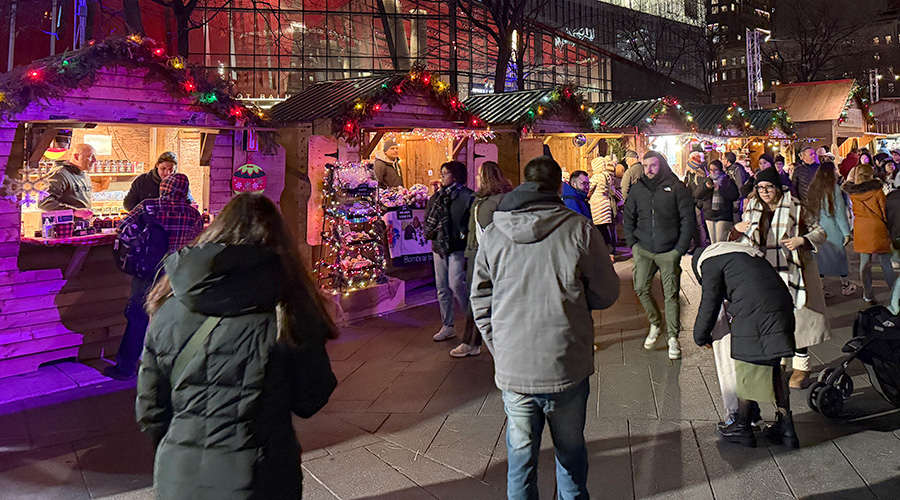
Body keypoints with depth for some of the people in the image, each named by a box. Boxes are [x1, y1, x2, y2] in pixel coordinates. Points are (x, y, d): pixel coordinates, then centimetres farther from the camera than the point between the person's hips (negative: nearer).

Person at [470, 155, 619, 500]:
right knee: (570, 452, 20)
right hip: (567, 367, -1)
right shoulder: (579, 230, -7)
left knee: (520, 459, 13)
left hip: (512, 368, 1)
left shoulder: (492, 234, 1)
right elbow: (607, 294, 1)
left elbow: (480, 301, 7)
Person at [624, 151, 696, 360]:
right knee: (641, 288, -4)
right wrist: (632, 243, 5)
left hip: (669, 251, -3)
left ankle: (673, 337, 13)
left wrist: (680, 248, -6)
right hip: (643, 250, 3)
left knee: (671, 295, 0)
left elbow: (688, 219, -1)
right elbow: (629, 216, 16)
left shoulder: (677, 188, -2)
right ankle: (655, 324, 20)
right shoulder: (638, 189, 8)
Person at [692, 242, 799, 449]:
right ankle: (785, 426, 24)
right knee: (773, 370, 18)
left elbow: (710, 303, 3)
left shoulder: (710, 261, 5)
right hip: (782, 310, 8)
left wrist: (701, 336, 17)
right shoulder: (746, 252, 30)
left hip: (753, 318, -8)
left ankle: (742, 428, 19)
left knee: (748, 372, 5)